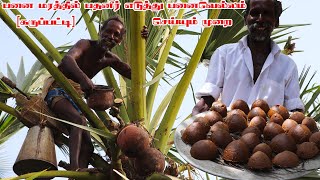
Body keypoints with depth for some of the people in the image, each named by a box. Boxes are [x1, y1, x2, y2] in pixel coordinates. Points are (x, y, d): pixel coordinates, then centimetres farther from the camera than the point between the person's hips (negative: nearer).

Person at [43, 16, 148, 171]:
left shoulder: (110, 59, 5)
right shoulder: (86, 44, -15)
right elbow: (67, 59, -37)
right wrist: (83, 77, -58)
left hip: (74, 97, 8)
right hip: (56, 91, -8)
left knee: (87, 146, -1)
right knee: (79, 120, -35)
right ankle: (74, 168, -47)